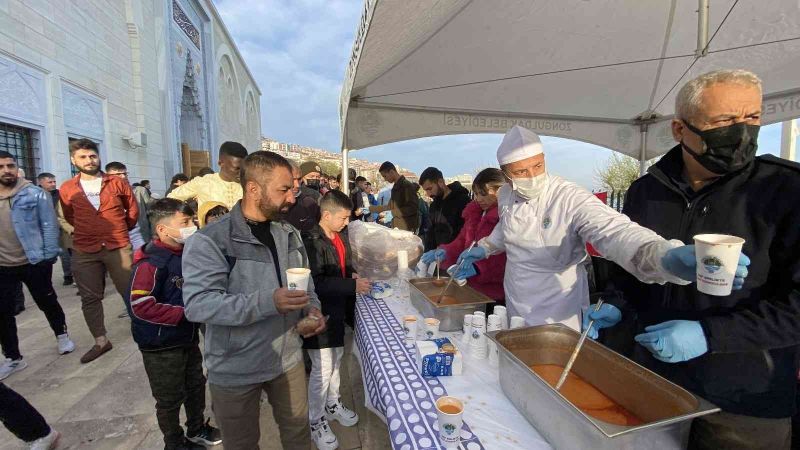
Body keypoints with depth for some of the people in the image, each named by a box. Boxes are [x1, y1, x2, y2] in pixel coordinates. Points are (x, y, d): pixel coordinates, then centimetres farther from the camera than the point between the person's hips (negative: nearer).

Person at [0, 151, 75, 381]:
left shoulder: (35, 194, -7)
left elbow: (49, 226, -8)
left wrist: (49, 257, -12)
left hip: (34, 262, -3)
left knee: (47, 303, 12)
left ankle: (62, 336, 35)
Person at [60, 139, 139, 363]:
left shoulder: (117, 183, 0)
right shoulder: (67, 189, 3)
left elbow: (133, 210, 11)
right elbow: (70, 217, 17)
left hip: (119, 248, -2)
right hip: (84, 252, 2)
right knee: (90, 298, 7)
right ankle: (101, 341, 20)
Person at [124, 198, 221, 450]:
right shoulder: (151, 264, -23)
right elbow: (139, 306, -28)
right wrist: (185, 314, -27)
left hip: (189, 339, 7)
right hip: (161, 347, -7)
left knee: (196, 386, 22)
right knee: (170, 399, 12)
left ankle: (197, 429, 44)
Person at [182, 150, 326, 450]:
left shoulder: (289, 234, 1)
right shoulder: (209, 241, -19)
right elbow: (197, 305, -28)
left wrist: (312, 308, -9)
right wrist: (268, 302, -38)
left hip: (288, 358, 5)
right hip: (236, 370, -4)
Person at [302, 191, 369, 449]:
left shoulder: (341, 235, 4)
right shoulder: (311, 241, -23)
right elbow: (317, 284, -29)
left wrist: (354, 276, -1)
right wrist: (353, 285, -29)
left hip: (338, 310, 8)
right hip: (320, 313, -8)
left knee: (336, 360, 23)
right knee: (322, 369, 5)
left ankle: (332, 404, 45)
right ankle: (316, 421, 27)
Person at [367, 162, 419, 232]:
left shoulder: (407, 185, -10)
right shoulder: (395, 187, 16)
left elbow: (413, 208, -17)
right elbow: (390, 207, 23)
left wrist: (393, 213, -24)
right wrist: (370, 209, 20)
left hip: (407, 229, -8)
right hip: (396, 228, 8)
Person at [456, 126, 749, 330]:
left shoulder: (571, 200, -24)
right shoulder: (505, 197, -4)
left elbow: (615, 231, -41)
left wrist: (664, 254, -58)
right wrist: (484, 249, 13)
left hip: (557, 320, -6)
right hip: (515, 309, 6)